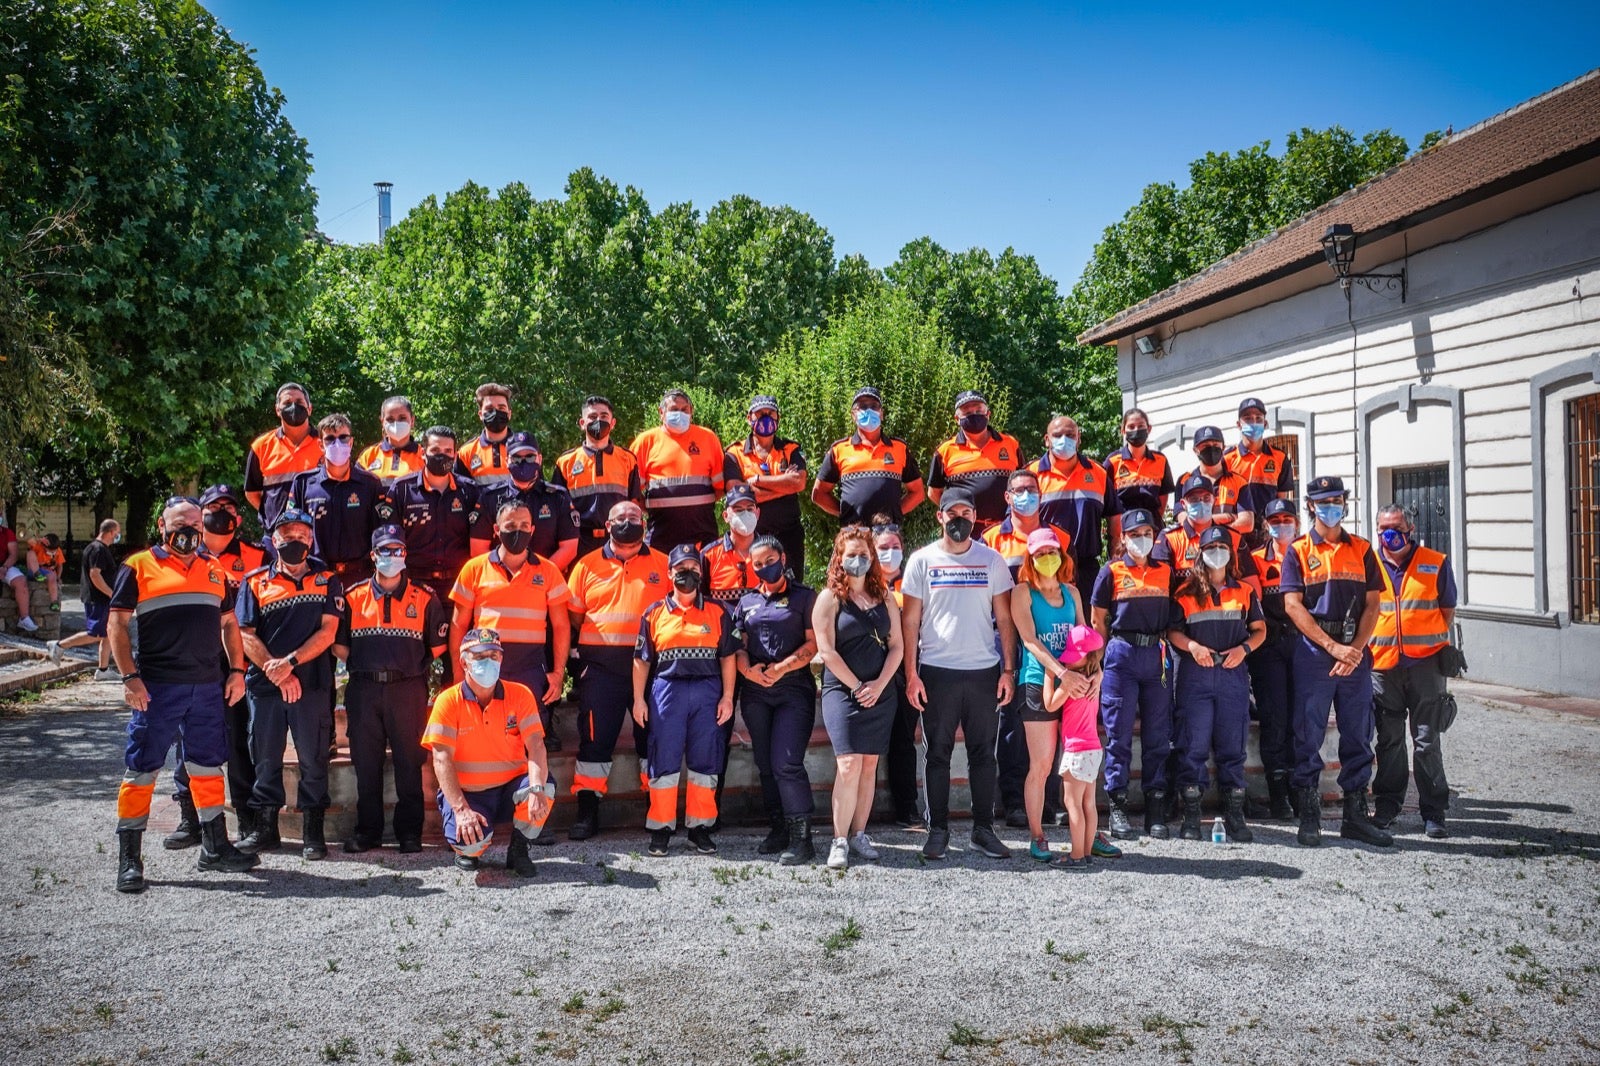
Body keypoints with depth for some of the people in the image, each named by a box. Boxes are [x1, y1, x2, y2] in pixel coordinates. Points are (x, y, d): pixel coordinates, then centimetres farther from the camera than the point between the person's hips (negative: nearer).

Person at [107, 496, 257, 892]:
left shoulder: (213, 571, 15)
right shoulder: (139, 567, 1)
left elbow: (228, 624, 20)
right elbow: (117, 625, -4)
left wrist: (236, 670, 10)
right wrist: (130, 676, -13)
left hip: (208, 687, 5)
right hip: (157, 688, -5)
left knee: (208, 766, 12)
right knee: (141, 770, -1)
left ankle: (214, 847, 23)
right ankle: (129, 859, 7)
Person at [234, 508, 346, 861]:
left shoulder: (327, 581, 8)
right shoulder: (255, 583, 9)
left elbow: (327, 632, -2)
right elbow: (246, 635, 1)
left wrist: (290, 662, -13)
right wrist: (276, 672, -11)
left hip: (313, 684, -1)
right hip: (264, 685, 1)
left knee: (313, 758, 1)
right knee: (265, 758, 7)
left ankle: (312, 832, 7)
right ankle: (265, 828, 18)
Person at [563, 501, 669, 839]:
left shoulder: (662, 564, 9)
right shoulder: (587, 565, 9)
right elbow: (573, 614, 10)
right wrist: (595, 637, -1)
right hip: (601, 664, 0)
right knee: (595, 737, 1)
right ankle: (587, 812, 8)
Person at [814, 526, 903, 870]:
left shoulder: (884, 598, 12)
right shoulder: (830, 598, -1)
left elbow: (897, 645, 8)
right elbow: (827, 650, -7)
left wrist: (879, 684, -6)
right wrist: (857, 687, -10)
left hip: (881, 693, 4)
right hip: (842, 691, -4)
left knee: (870, 765, 6)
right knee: (849, 765, -13)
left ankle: (859, 834, 14)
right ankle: (839, 841, -7)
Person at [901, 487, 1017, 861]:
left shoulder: (991, 560, 7)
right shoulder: (923, 560, 3)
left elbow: (1004, 619, 8)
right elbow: (910, 621, 3)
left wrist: (1008, 670, 1)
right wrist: (911, 674, -4)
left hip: (984, 670, 1)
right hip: (937, 671, -1)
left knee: (983, 753, 6)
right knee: (938, 754, 5)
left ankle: (983, 828, 15)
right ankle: (938, 830, 13)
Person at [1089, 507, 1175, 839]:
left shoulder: (1166, 572, 13)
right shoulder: (1112, 571, 4)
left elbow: (1173, 617, 16)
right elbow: (1098, 619, 6)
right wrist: (1108, 654, 2)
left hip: (1157, 656, 3)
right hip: (1121, 654, -3)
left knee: (1158, 734, 4)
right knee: (1119, 734, -1)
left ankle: (1156, 809, 11)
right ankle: (1117, 806, 5)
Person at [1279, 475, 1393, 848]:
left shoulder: (1362, 550, 12)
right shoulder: (1298, 551, 3)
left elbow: (1373, 604, 6)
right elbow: (1292, 605, -6)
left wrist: (1356, 648, -9)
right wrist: (1333, 647, -14)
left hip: (1356, 653, 3)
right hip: (1313, 653, -3)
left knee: (1358, 737, 6)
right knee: (1309, 737, -1)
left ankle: (1356, 816, 14)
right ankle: (1309, 817, 6)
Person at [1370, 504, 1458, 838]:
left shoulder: (1435, 564, 3)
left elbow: (1447, 610, 10)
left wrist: (1429, 641, 4)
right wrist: (1366, 645, 3)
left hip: (1425, 662, -1)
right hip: (1382, 664, 2)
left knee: (1427, 740, 0)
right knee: (1388, 739, 8)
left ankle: (1433, 812, 7)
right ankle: (1386, 806, 18)